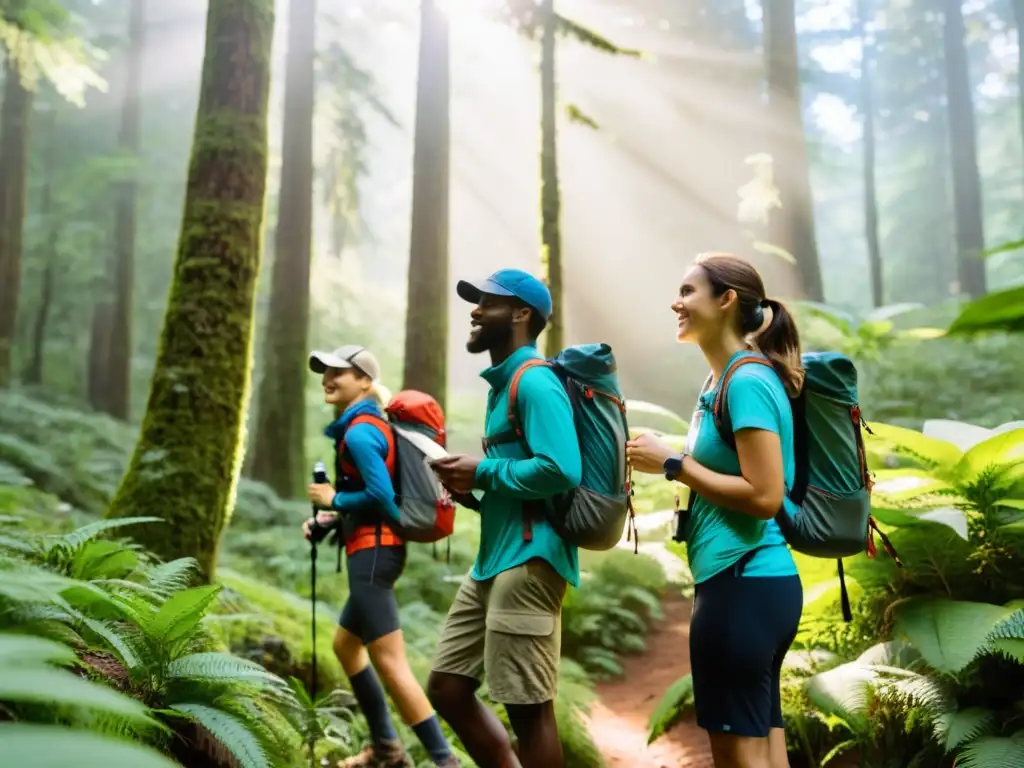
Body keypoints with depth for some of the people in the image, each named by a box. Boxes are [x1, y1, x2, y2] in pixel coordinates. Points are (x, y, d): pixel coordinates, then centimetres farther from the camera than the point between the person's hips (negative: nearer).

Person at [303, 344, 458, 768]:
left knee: (389, 661, -9)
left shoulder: (358, 432, -14)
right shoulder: (367, 426, 16)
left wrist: (334, 499, -9)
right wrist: (334, 519, 12)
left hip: (372, 553, -11)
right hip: (376, 551, 11)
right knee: (345, 644, 23)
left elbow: (381, 496, -24)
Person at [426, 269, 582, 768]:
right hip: (492, 560, 10)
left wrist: (484, 473, -15)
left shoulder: (535, 382, -12)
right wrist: (470, 485, 6)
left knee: (528, 706, -1)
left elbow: (562, 470, -26)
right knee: (446, 687, 14)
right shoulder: (503, 383, 19)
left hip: (528, 559, -10)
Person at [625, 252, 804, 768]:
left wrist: (673, 464, -15)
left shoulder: (747, 381, -14)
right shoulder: (727, 380, 15)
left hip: (743, 583, -10)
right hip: (756, 580, 10)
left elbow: (764, 495, -21)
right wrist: (679, 467, 7)